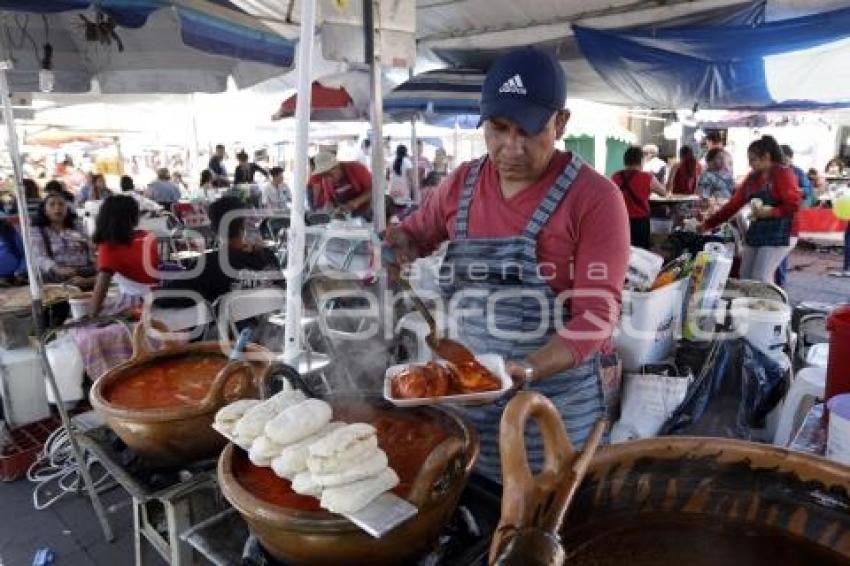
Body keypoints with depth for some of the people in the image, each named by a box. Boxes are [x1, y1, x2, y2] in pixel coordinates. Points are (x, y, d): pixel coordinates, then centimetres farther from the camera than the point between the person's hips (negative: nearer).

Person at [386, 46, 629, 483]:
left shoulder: (595, 197, -13)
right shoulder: (461, 184, 2)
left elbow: (596, 313, -16)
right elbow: (417, 233, 19)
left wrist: (527, 370, -29)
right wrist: (395, 242, -4)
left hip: (559, 402, -4)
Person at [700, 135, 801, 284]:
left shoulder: (783, 173, -7)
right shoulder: (753, 177, 13)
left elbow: (794, 205, -13)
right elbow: (734, 204, 10)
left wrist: (770, 212, -25)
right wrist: (707, 225, 6)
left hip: (779, 234, -7)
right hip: (755, 231, 7)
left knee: (761, 279, -12)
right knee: (745, 278, 6)